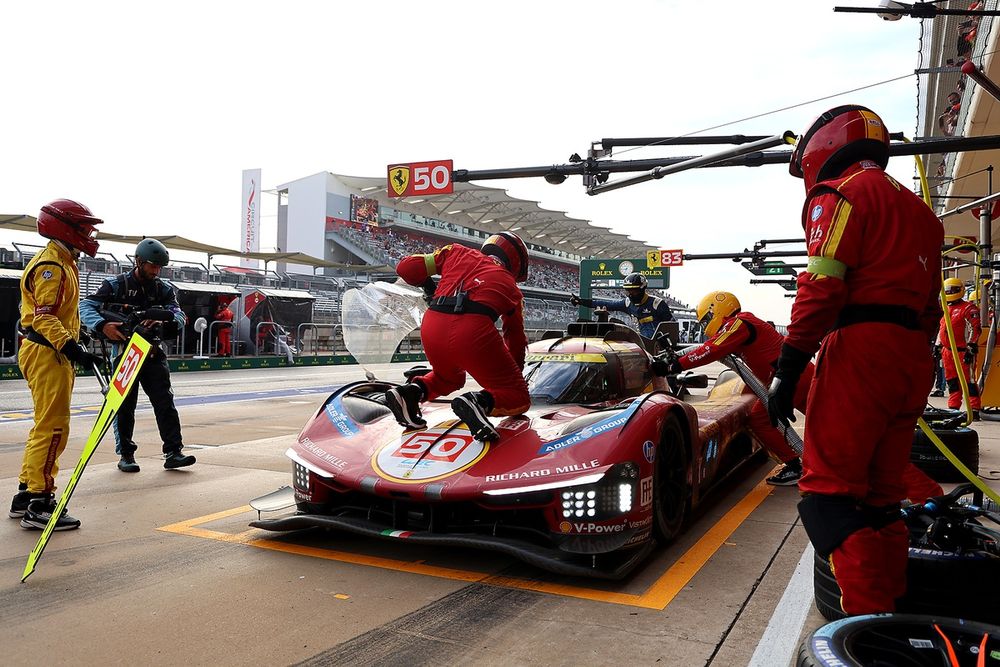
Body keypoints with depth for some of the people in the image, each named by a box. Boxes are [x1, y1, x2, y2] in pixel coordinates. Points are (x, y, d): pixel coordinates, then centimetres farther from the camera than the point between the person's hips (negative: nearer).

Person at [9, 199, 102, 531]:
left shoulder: (61, 264, 19)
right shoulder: (51, 266, -13)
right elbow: (45, 317, -23)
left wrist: (73, 347, 26)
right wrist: (70, 347, -33)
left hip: (54, 354, 11)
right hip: (46, 354, -11)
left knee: (46, 427, 16)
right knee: (53, 427, -9)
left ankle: (25, 496, 26)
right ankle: (39, 504, -4)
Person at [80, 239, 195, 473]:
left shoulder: (163, 289, 6)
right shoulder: (116, 285, -2)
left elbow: (180, 317, -5)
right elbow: (86, 306, -9)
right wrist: (103, 325, -29)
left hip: (153, 353, 2)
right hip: (123, 351, -2)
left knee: (165, 402, -4)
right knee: (124, 406, 4)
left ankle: (173, 453, -3)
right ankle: (125, 454, 15)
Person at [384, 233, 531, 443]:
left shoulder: (457, 252, 27)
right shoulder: (510, 286, 25)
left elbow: (406, 268, 21)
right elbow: (516, 339, 31)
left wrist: (428, 284, 40)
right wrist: (517, 374, 45)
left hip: (431, 328, 4)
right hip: (473, 330, -4)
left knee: (450, 378, 35)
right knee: (518, 399, 11)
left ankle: (412, 391, 7)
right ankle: (480, 402, -19)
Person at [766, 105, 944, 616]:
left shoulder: (841, 193, -1)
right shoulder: (917, 209, 26)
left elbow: (821, 288, -14)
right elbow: (928, 303, 23)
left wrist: (787, 370, -14)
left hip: (861, 349, -9)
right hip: (914, 360, 9)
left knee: (828, 493, -8)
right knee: (879, 498, 13)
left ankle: (870, 619, -14)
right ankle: (893, 610, 16)